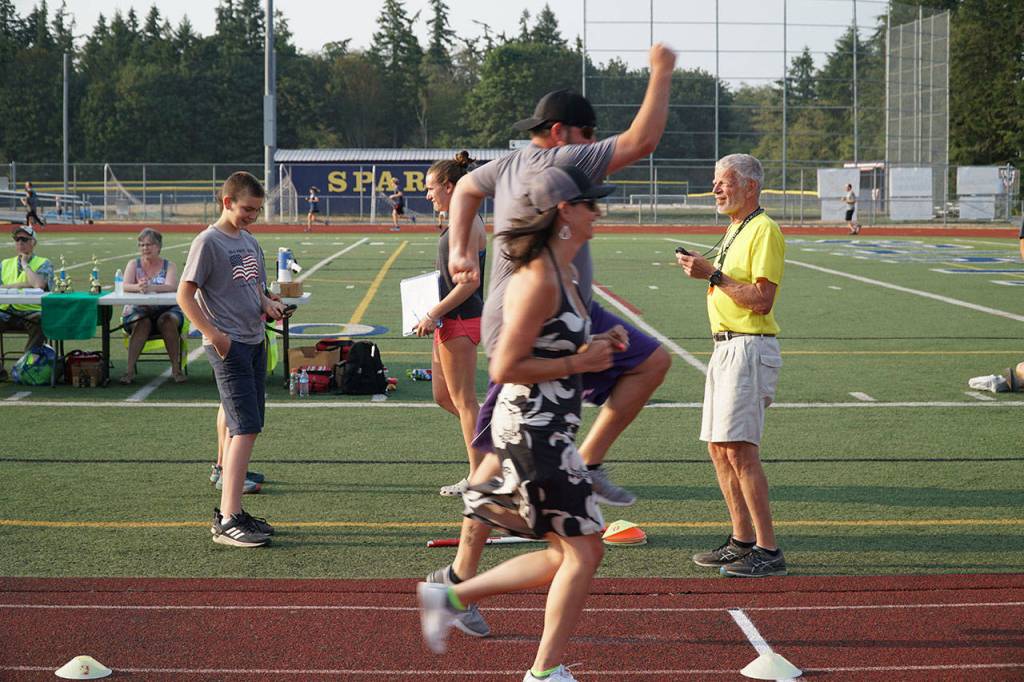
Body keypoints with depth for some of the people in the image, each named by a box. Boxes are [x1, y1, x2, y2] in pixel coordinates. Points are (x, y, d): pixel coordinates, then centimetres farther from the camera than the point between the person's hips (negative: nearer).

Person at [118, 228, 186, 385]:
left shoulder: (169, 266, 7)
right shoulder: (134, 264, 11)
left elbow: (172, 287, -13)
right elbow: (125, 286, -6)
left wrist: (150, 287, -34)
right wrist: (138, 287, -31)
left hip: (165, 310, 0)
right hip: (138, 310, 0)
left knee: (168, 321, -33)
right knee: (142, 323, -33)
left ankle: (176, 368, -27)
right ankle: (130, 370, -36)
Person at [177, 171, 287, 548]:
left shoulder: (250, 241, 15)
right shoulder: (208, 242, -9)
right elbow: (185, 295, -12)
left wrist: (266, 304, 5)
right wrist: (213, 334, -18)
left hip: (255, 342, 9)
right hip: (229, 346, -9)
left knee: (249, 429, 11)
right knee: (245, 429, -15)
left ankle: (230, 510, 19)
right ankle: (228, 521, -16)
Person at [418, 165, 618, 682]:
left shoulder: (564, 274, 13)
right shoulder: (539, 279, -18)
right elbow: (505, 367, -21)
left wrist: (595, 345, 10)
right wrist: (580, 362, -15)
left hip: (548, 432, 10)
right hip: (533, 429, -10)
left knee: (568, 555, 13)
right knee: (582, 552, -4)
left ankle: (450, 597, 19)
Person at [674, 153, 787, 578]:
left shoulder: (764, 231, -11)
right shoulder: (735, 229, 20)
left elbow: (762, 299, -20)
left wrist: (713, 275, -18)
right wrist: (702, 270, 14)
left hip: (749, 348, -10)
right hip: (725, 347, 10)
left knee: (740, 449, -15)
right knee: (718, 447, 11)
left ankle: (768, 550, -14)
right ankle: (742, 540, 19)